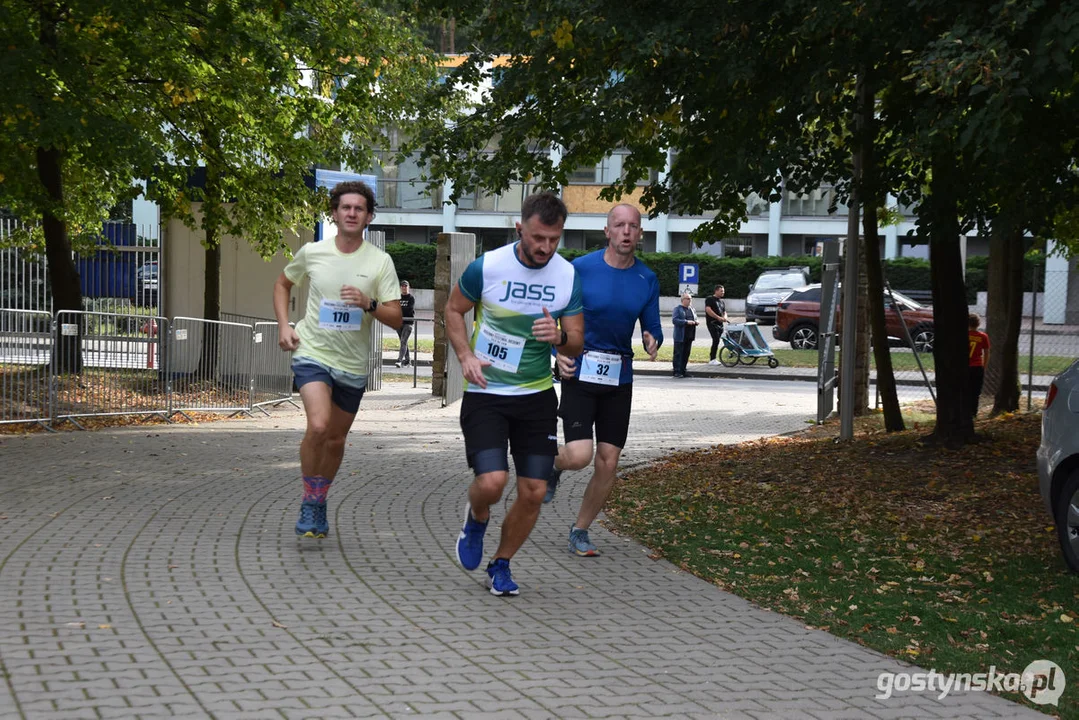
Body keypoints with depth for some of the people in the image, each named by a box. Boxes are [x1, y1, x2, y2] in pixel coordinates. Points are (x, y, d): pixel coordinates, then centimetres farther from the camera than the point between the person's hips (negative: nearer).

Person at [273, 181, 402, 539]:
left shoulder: (380, 262, -4)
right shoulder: (311, 253, -2)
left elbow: (395, 318, -5)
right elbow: (282, 284, 17)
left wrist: (368, 304, -24)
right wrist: (283, 325, 3)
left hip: (353, 365, 2)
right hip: (312, 353, -2)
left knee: (336, 439, 13)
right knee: (318, 426, -23)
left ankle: (320, 502, 36)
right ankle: (309, 502, -5)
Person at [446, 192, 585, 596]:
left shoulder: (567, 275, -2)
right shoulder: (486, 267, -11)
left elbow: (576, 343, 4)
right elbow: (454, 310, 6)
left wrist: (560, 337, -20)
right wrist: (465, 356, -10)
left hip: (536, 396, 3)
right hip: (485, 395, -3)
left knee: (533, 492, 0)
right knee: (492, 482, -19)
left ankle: (500, 566, 24)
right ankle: (476, 519, 19)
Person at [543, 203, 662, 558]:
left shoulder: (647, 279, 3)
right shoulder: (580, 269, -8)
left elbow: (652, 328, 11)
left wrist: (652, 342, -13)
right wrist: (558, 352, -15)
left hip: (619, 379, 4)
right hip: (580, 373, -3)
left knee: (608, 463, 2)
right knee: (579, 456, -17)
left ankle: (580, 530, 21)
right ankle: (554, 466, 21)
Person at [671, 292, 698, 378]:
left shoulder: (691, 309, 17)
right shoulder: (678, 309, -4)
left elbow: (695, 318, 27)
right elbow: (674, 320, -15)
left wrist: (696, 322, 2)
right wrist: (686, 322, -22)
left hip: (689, 335, 7)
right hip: (680, 336, -7)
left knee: (686, 354, 9)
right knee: (678, 354, -5)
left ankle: (683, 371, 15)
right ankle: (677, 372, -3)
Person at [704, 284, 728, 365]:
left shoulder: (722, 302, 22)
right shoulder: (709, 299, -1)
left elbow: (724, 312, 25)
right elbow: (708, 310, -14)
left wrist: (724, 318, 0)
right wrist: (718, 317, -18)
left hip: (720, 324, 8)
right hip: (712, 323, -8)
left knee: (716, 341, 6)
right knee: (716, 340, -17)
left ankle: (711, 358, 12)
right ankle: (712, 359, -16)